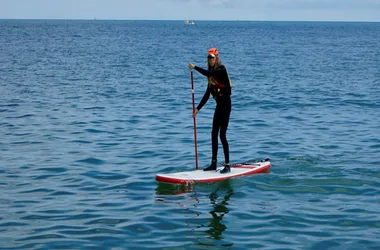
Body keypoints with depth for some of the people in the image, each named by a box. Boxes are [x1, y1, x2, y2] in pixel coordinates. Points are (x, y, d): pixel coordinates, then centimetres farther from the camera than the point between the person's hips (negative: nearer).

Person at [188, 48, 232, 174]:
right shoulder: (212, 73, 13)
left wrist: (194, 67, -23)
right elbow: (207, 94, 15)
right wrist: (198, 108, 12)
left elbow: (208, 73, -32)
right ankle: (213, 164, 17)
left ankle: (227, 165, -8)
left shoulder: (221, 69, -11)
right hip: (219, 105, 9)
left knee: (222, 135, -11)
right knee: (214, 134, 9)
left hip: (226, 104, -9)